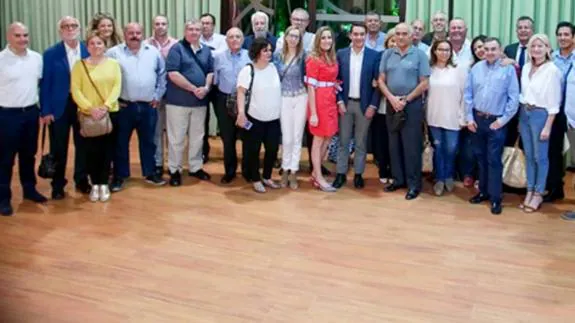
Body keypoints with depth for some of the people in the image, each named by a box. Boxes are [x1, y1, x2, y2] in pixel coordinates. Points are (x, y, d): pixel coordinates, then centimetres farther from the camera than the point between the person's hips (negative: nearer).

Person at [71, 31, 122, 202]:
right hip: (88, 114, -1)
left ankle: (104, 184, 16)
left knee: (107, 149, 5)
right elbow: (76, 90, -4)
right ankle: (95, 184, 13)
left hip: (110, 113, 1)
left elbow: (117, 87, -2)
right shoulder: (79, 65, 1)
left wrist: (105, 106, -15)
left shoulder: (113, 63, 4)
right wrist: (90, 108, -16)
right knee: (92, 150, 1)